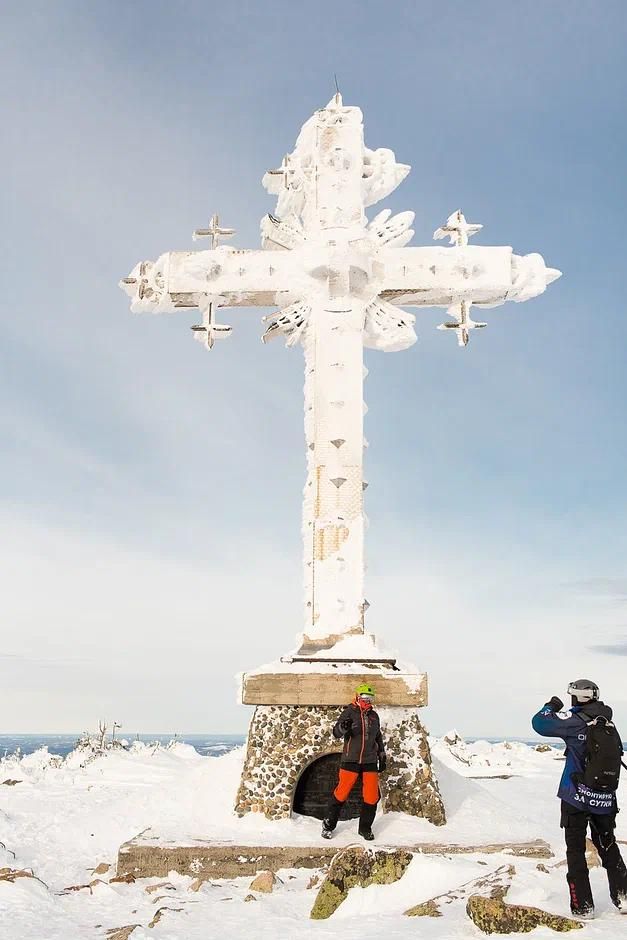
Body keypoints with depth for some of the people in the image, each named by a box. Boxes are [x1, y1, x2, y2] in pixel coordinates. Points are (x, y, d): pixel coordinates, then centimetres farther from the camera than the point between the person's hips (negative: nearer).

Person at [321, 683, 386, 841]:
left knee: (372, 796, 1)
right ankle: (329, 824, 13)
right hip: (351, 760, -5)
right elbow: (336, 733, -13)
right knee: (342, 792, -4)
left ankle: (365, 828, 18)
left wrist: (382, 757, 21)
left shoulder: (374, 716, 12)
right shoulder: (350, 712, -4)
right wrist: (343, 727, -35)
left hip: (370, 761, 5)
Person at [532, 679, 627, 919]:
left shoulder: (576, 721, -14)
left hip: (576, 798, -5)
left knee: (576, 850, 5)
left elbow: (539, 723, -9)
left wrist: (551, 707, 8)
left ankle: (582, 905, 5)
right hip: (605, 800, 5)